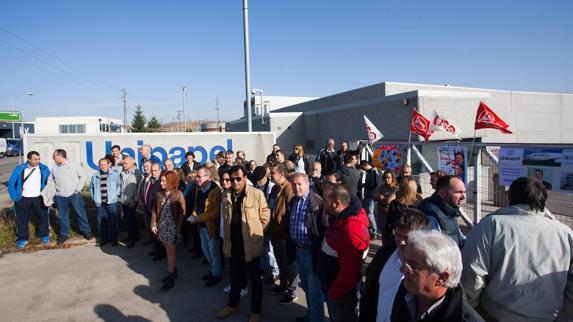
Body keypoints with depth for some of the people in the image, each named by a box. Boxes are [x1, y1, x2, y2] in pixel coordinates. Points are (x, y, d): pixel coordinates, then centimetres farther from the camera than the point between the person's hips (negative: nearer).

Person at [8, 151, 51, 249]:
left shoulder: (44, 169, -5)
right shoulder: (19, 169, -6)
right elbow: (11, 183, 0)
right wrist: (15, 197, -6)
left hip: (39, 199, 0)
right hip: (23, 199, 0)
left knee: (43, 217, 10)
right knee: (21, 219, 8)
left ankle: (44, 235, 28)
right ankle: (22, 238, 23)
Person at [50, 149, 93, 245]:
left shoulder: (74, 164, -3)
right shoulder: (54, 167, 11)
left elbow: (83, 176, -3)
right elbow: (50, 180, 19)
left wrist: (78, 188, -8)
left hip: (74, 194, -4)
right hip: (60, 196, 4)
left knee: (81, 213, 2)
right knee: (62, 216, 11)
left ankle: (86, 231, 16)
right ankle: (64, 234, 24)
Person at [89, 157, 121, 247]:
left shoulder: (114, 174, -1)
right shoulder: (95, 176, 7)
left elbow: (119, 185, 4)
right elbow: (91, 187, 20)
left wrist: (116, 194, -4)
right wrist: (93, 198, 13)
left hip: (112, 202, -3)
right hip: (99, 203, 3)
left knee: (113, 221, 3)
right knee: (101, 222, 9)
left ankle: (114, 238, 16)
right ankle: (103, 238, 24)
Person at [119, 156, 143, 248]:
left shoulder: (137, 173, -10)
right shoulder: (122, 173, 7)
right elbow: (121, 186, 12)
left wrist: (134, 200, -12)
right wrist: (120, 199, 8)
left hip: (131, 202, -6)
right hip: (123, 201, 6)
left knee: (129, 220, -3)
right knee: (127, 219, 15)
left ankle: (131, 239, 11)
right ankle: (135, 235, 30)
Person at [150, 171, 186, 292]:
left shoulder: (178, 194, -9)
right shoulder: (160, 194, 7)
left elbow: (182, 212, -10)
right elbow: (155, 209, 11)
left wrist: (179, 227, -14)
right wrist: (153, 224, 5)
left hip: (172, 226, -5)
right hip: (162, 226, 5)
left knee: (170, 252, -3)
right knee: (168, 251, 14)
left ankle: (170, 279, 3)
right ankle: (173, 272, 29)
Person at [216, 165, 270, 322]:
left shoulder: (257, 194, -13)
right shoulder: (227, 196, 4)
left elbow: (265, 217, -6)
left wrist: (254, 232, -1)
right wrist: (228, 237, 13)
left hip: (250, 244, -5)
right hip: (233, 244, 5)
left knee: (254, 278, 11)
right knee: (235, 276, 22)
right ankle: (233, 304, 41)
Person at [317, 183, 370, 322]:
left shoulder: (351, 231, -35)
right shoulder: (341, 216, -5)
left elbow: (349, 272, -32)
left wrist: (333, 294, -17)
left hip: (340, 292, -9)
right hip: (333, 284, 9)